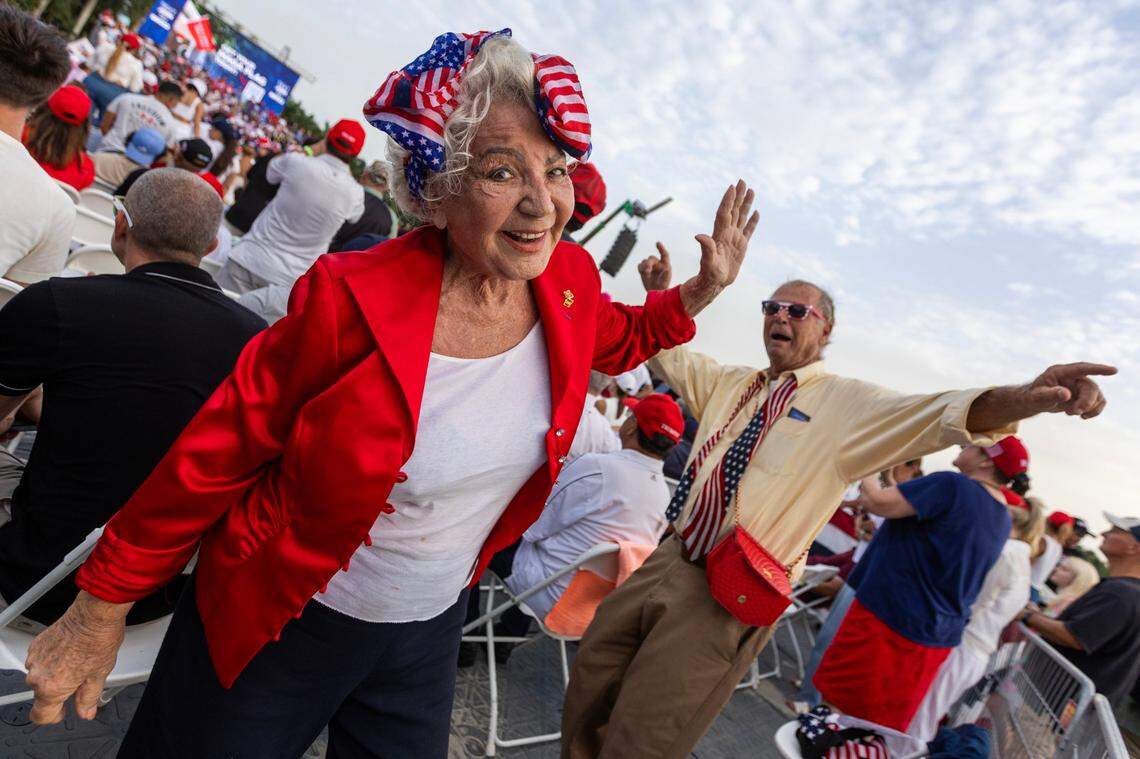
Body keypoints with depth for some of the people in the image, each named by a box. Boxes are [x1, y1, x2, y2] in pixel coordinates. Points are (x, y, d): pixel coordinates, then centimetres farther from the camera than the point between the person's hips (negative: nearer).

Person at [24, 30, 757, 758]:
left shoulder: (570, 282, -13)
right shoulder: (354, 300, -27)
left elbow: (615, 339, 12)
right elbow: (217, 454, -15)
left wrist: (700, 292, -2)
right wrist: (103, 608, -6)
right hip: (279, 625, -3)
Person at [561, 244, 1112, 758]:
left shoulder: (846, 403, -4)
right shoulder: (730, 383, 13)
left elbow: (938, 414, -18)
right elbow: (666, 352, 20)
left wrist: (1026, 398, -37)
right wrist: (658, 294, 3)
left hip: (726, 598, -6)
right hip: (668, 561, 6)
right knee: (588, 689, 13)